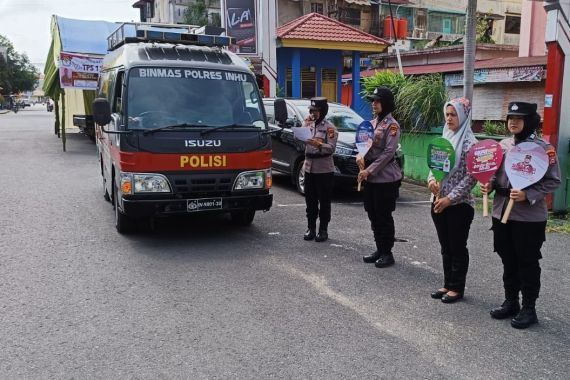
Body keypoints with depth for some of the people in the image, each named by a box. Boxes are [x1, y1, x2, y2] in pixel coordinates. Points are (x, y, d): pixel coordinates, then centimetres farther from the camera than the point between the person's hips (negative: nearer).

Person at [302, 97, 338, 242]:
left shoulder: (329, 127, -5)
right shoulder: (309, 125, 12)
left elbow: (331, 148, -13)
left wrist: (318, 144, -30)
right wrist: (305, 125, -1)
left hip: (324, 169, -5)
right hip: (309, 168, 5)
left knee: (324, 201, 1)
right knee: (310, 200, 9)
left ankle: (323, 230, 9)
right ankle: (311, 228, 18)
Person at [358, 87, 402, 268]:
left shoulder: (392, 125, -10)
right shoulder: (371, 123, 13)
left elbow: (388, 153, -16)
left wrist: (369, 170, -19)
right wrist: (359, 156, -7)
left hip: (386, 178, -8)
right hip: (370, 177, 8)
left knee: (384, 216, -1)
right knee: (373, 215, 12)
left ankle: (387, 253, 11)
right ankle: (379, 250, 24)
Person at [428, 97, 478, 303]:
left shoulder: (469, 143, -11)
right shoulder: (444, 139, 10)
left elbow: (471, 177, -14)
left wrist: (450, 198, -17)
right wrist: (431, 179, -7)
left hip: (459, 204, -6)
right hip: (438, 202, 7)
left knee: (458, 247, 5)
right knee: (445, 247, 15)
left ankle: (457, 288, 17)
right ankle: (448, 284, 26)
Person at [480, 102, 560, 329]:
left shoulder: (543, 148, -10)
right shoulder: (503, 145, 8)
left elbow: (553, 181, -10)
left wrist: (528, 195, -21)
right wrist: (489, 186, -4)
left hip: (529, 217, -6)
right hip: (502, 213, 6)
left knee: (528, 263, 5)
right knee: (508, 261, 15)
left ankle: (529, 309, 18)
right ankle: (510, 302, 30)